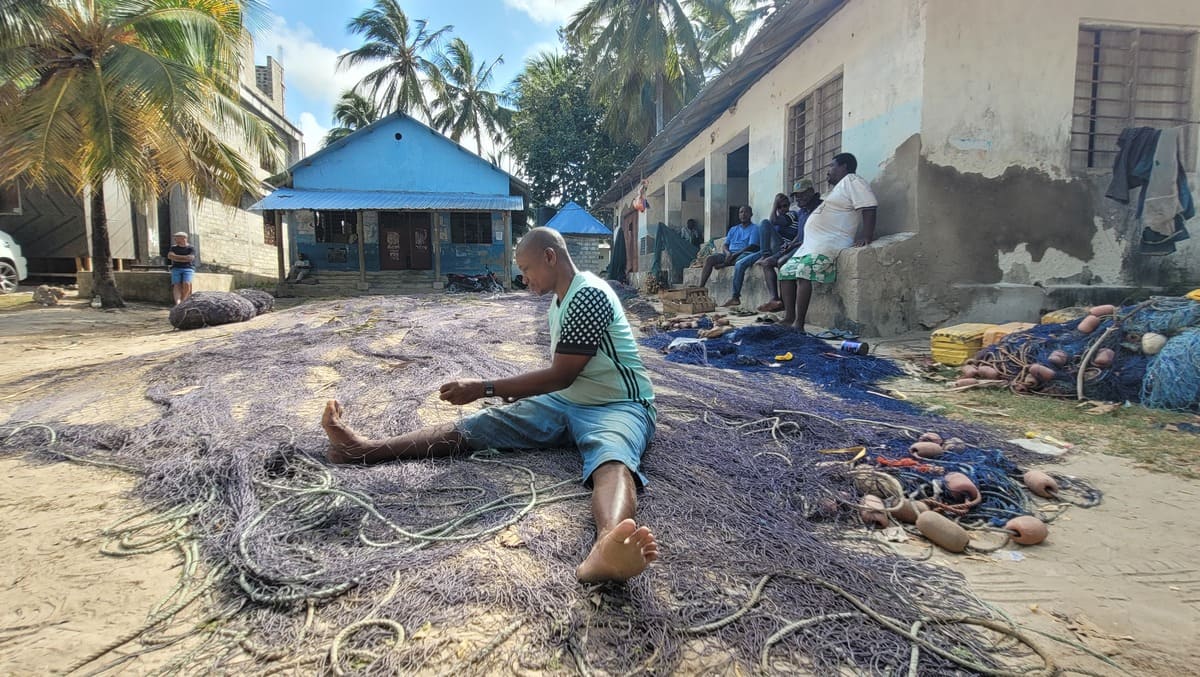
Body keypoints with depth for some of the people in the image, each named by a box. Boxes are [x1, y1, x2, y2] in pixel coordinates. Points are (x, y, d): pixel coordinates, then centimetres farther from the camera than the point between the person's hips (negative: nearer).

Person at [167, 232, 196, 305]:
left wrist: (176, 257, -1)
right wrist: (184, 258, -7)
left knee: (186, 284, -29)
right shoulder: (173, 248, 17)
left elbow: (189, 258, -10)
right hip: (176, 269, 2)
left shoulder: (191, 248, 5)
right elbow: (170, 256, -1)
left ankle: (182, 301, -17)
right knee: (177, 285, -23)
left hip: (188, 269, -2)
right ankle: (178, 303, -41)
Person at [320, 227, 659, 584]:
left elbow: (560, 376, -19)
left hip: (618, 406, -8)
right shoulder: (561, 299, 15)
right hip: (562, 401, 8)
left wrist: (485, 388, -15)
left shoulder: (589, 295, -16)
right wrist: (517, 392, 20)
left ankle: (606, 546, -74)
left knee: (611, 456, -42)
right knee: (478, 425, -7)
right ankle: (364, 449, -12)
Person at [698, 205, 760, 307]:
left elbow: (752, 246, -8)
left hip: (743, 254, -6)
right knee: (709, 259, -19)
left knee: (740, 264, -41)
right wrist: (727, 252, -10)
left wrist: (734, 255, -17)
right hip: (730, 254, 6)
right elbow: (724, 245, 16)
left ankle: (735, 297, -45)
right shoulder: (733, 229, 25)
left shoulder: (754, 229, 6)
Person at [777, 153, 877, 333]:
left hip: (829, 244, -11)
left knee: (804, 272, -29)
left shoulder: (852, 181, -2)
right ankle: (790, 317, -3)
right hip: (810, 244, 11)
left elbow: (869, 208, -14)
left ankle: (798, 323, -31)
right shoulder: (837, 187, 29)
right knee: (786, 271, 1)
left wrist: (867, 236, -26)